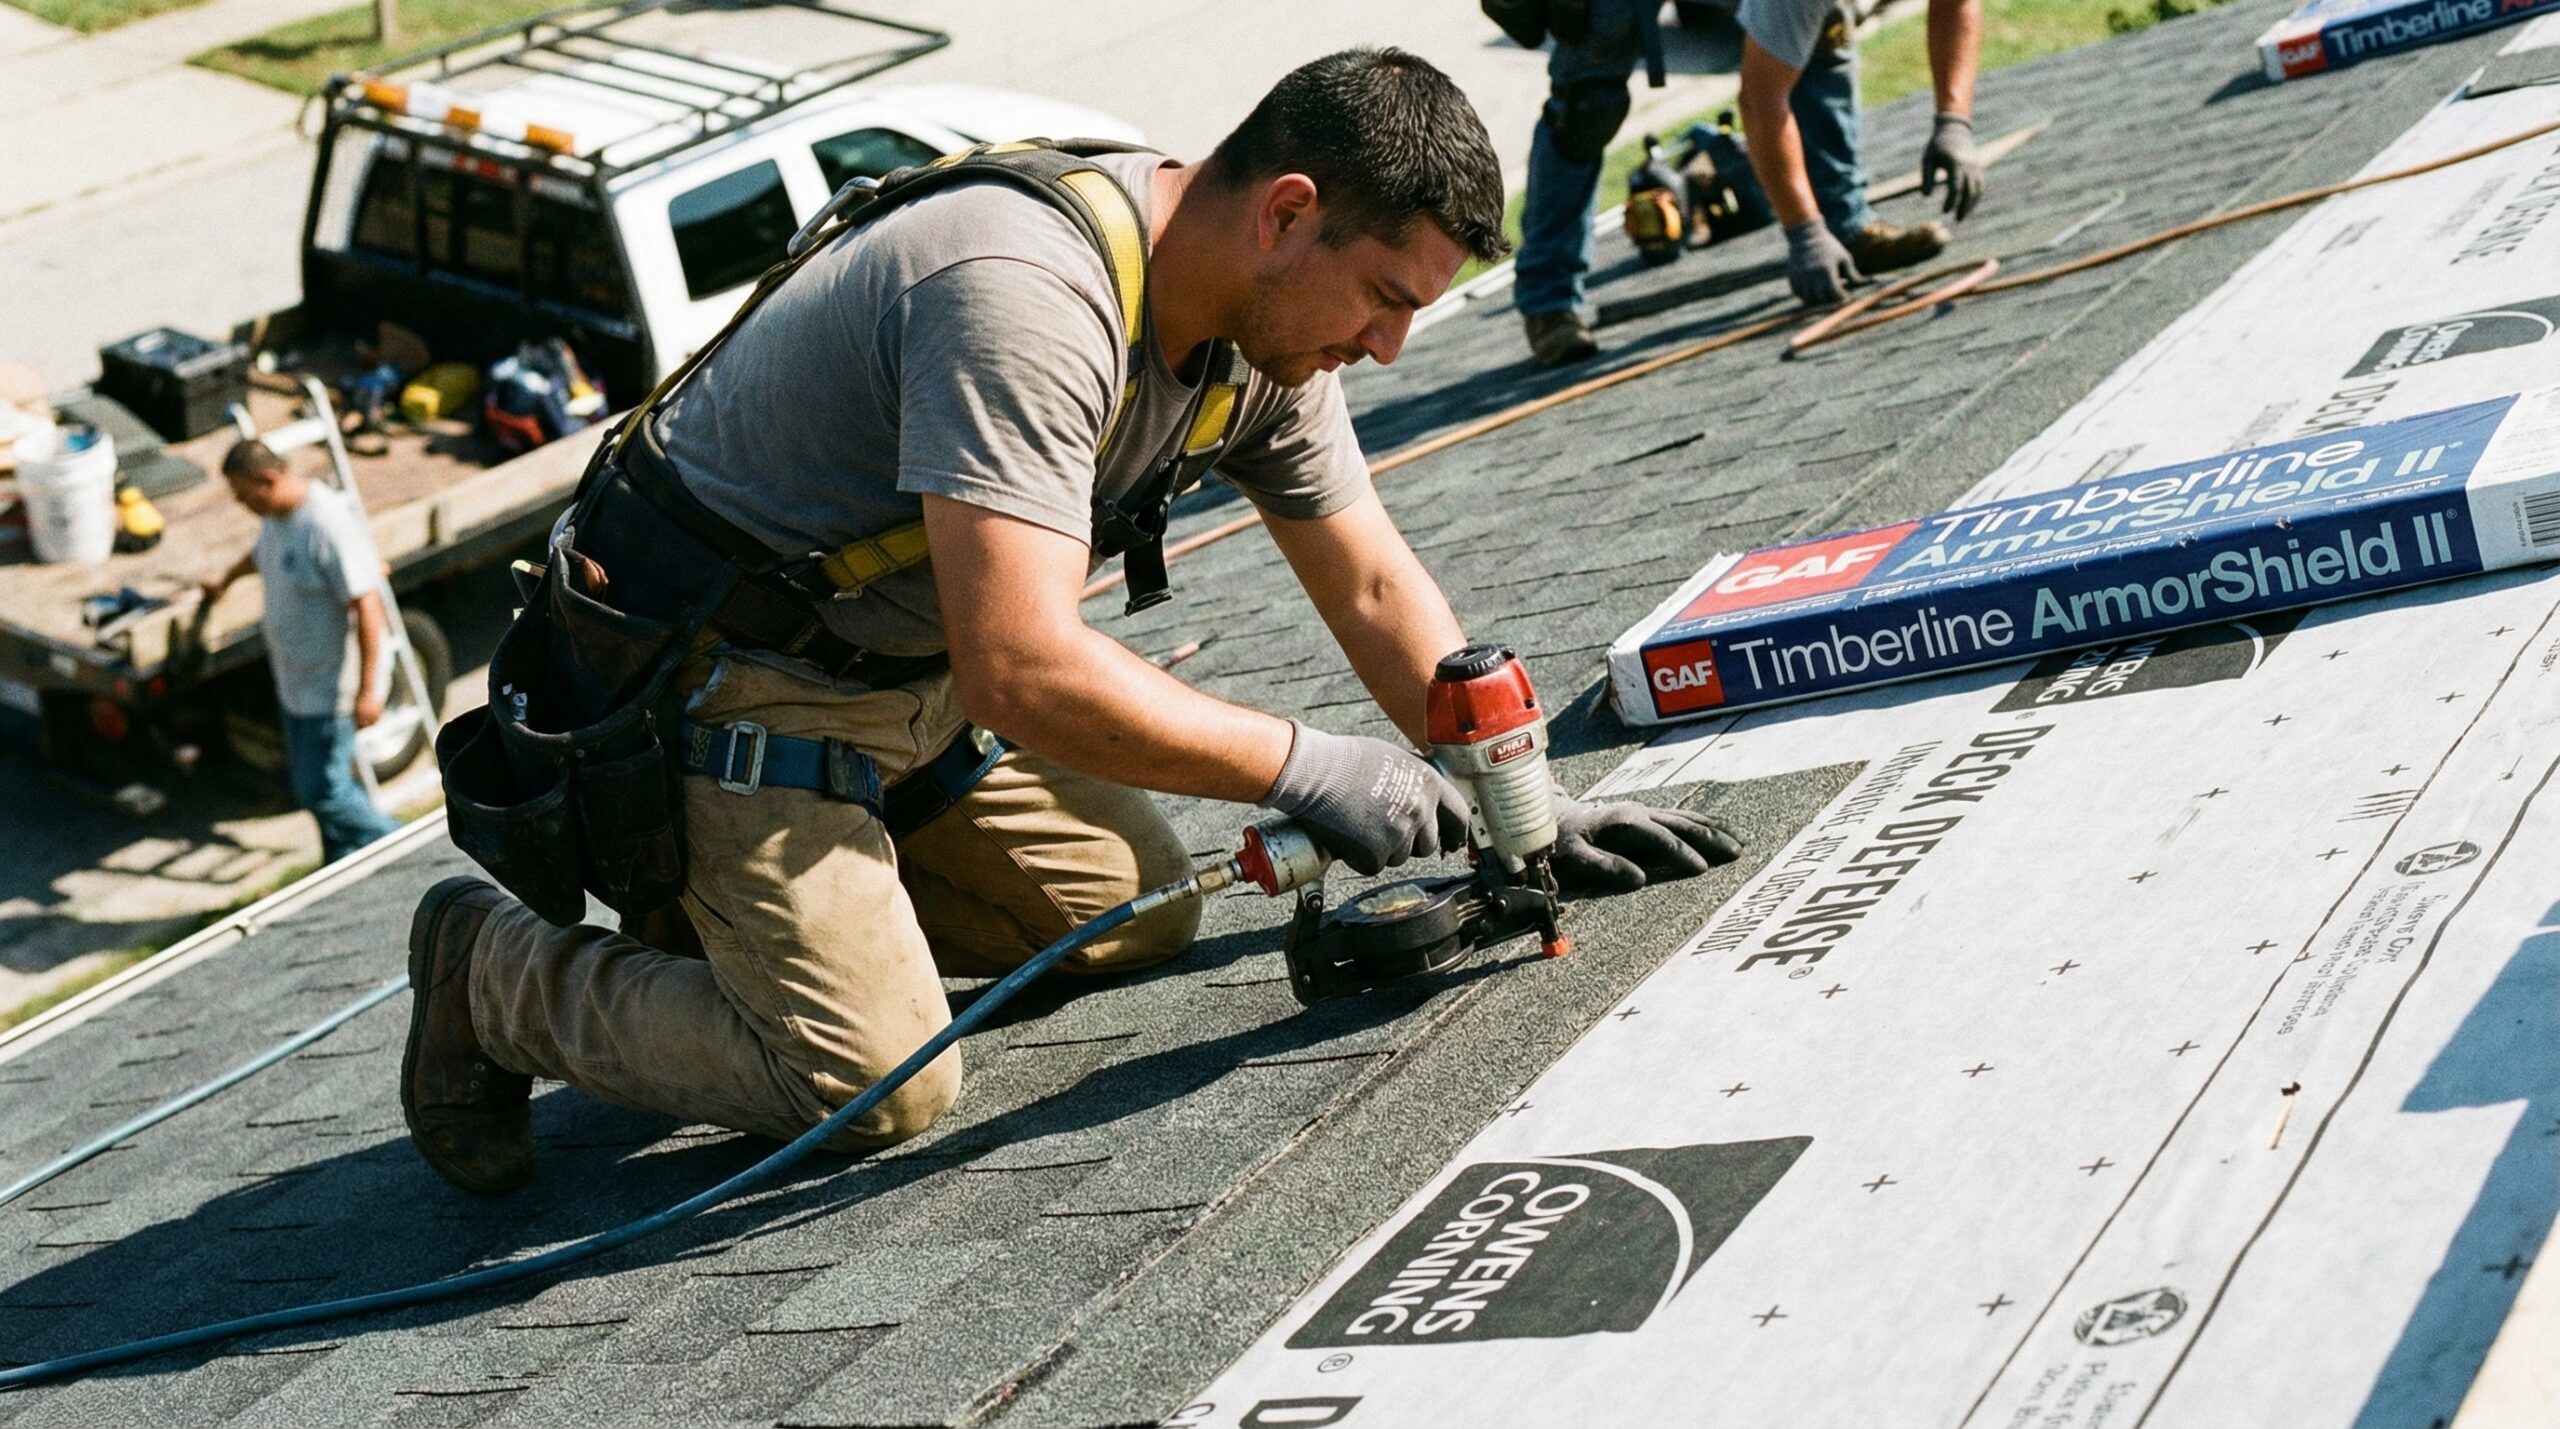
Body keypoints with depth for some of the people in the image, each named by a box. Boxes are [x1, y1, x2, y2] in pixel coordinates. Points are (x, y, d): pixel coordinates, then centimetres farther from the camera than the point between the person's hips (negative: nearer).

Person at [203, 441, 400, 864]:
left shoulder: (330, 525, -27)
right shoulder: (276, 516, 3)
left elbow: (366, 606, -28)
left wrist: (367, 690, -28)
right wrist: (227, 577, 49)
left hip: (333, 684, -10)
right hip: (296, 681, 10)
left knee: (320, 790, -6)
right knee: (307, 781, 17)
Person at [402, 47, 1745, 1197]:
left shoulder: (1265, 325, -3)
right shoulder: (1029, 299, -33)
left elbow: (1374, 589, 7)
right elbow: (1023, 675, -39)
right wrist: (1306, 768, -31)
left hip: (917, 677, 9)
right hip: (736, 693, -9)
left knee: (1141, 915, 10)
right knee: (878, 1089, -17)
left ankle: (771, 910, 18)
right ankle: (498, 968, 3)